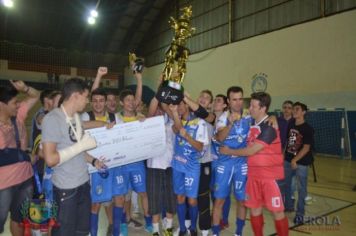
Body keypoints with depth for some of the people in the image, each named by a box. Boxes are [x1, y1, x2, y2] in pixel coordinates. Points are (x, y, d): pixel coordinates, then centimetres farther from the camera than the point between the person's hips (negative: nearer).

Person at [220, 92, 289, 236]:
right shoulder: (252, 125, 8)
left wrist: (229, 151, -7)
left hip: (270, 174, -7)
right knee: (255, 208, 13)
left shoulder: (269, 127, -16)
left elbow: (251, 151, -18)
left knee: (277, 211, 3)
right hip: (253, 174, 7)